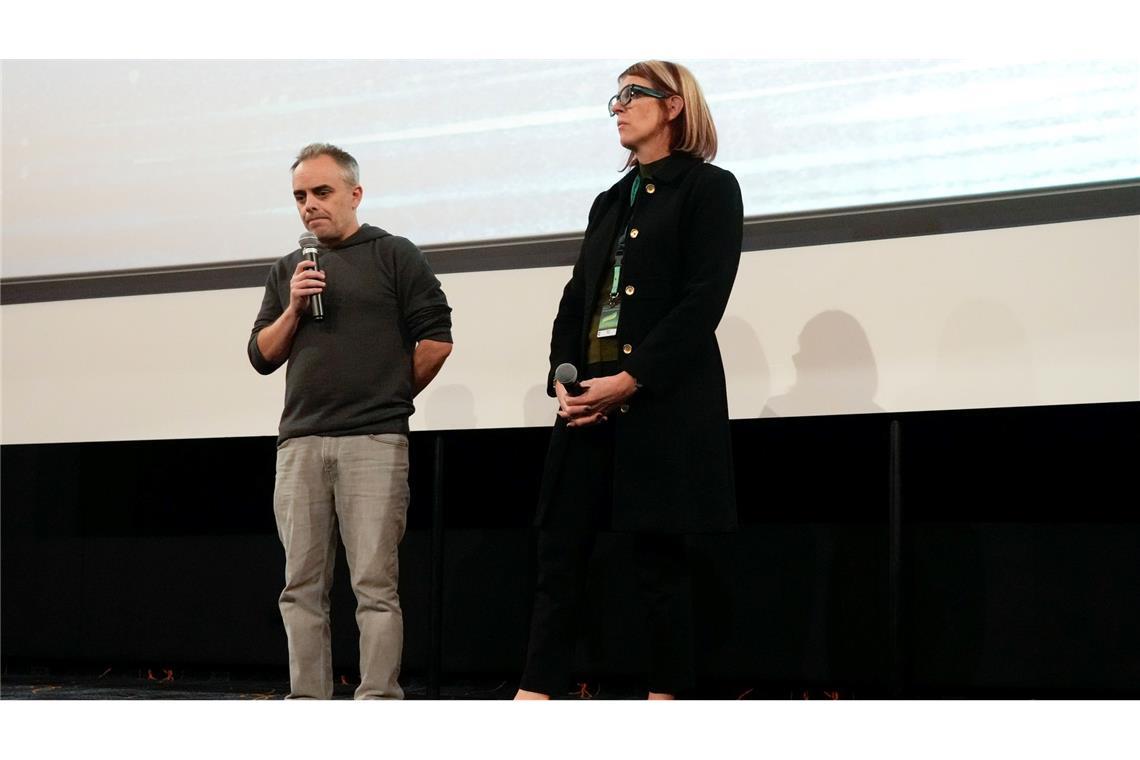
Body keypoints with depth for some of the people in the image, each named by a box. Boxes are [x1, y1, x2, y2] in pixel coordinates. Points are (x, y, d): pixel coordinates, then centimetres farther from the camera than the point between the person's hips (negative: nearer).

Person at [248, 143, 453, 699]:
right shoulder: (286, 271, 19)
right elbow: (262, 356, 14)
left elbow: (436, 339, 0)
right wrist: (292, 309, -2)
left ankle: (378, 708, -6)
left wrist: (392, 395, 8)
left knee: (375, 584, -7)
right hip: (300, 443, 5)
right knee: (302, 587, 3)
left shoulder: (394, 256, 5)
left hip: (374, 442, -5)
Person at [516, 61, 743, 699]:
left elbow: (704, 300, -10)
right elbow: (577, 297, 16)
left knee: (660, 555, -3)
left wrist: (633, 379, -17)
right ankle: (536, 696, -3)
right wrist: (564, 373, -3)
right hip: (590, 400, 7)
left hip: (665, 400, -6)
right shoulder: (610, 202, 22)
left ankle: (667, 695, 4)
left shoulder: (709, 188, 0)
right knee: (561, 550, -1)